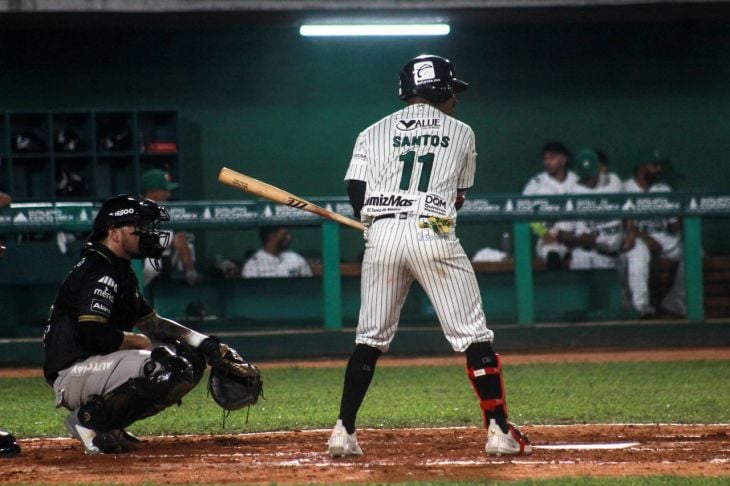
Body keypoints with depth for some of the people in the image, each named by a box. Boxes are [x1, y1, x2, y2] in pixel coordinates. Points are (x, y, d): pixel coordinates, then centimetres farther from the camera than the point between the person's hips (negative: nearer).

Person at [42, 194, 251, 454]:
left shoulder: (122, 272, 19)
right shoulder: (98, 272, -14)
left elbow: (152, 323, 23)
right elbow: (94, 335, -25)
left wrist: (205, 343, 11)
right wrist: (143, 342, -10)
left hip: (99, 365, 11)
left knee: (189, 359, 10)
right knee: (167, 367, -28)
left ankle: (107, 423, 6)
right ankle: (88, 420, -14)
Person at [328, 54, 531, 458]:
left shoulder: (375, 133, 15)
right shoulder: (461, 133, 15)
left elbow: (356, 193, 5)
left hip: (382, 236, 2)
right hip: (434, 235, -2)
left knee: (370, 337, 12)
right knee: (474, 336, 2)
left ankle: (343, 432, 6)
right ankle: (498, 430, -5)